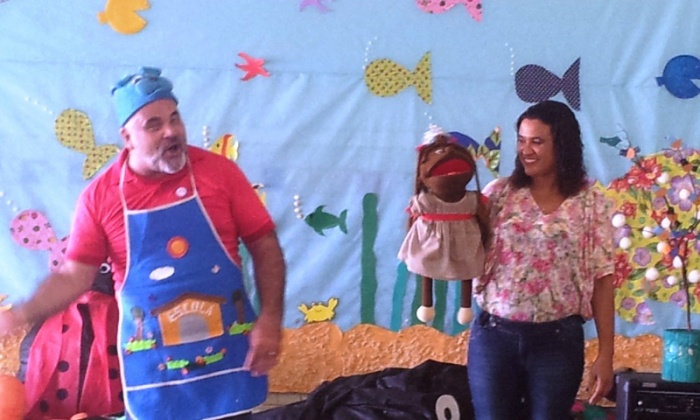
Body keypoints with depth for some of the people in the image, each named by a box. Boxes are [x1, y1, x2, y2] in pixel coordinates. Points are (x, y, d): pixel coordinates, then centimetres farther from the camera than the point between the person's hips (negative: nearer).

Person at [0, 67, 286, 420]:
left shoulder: (219, 171, -4)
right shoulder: (100, 196, -4)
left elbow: (265, 246, -1)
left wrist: (271, 318, -10)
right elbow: (74, 276, -1)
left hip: (228, 356, 0)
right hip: (154, 369, 0)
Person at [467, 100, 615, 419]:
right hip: (494, 336, 1)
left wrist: (605, 354, -3)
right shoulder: (498, 193, 2)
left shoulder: (591, 202, 0)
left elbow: (602, 279, -1)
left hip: (558, 340, -1)